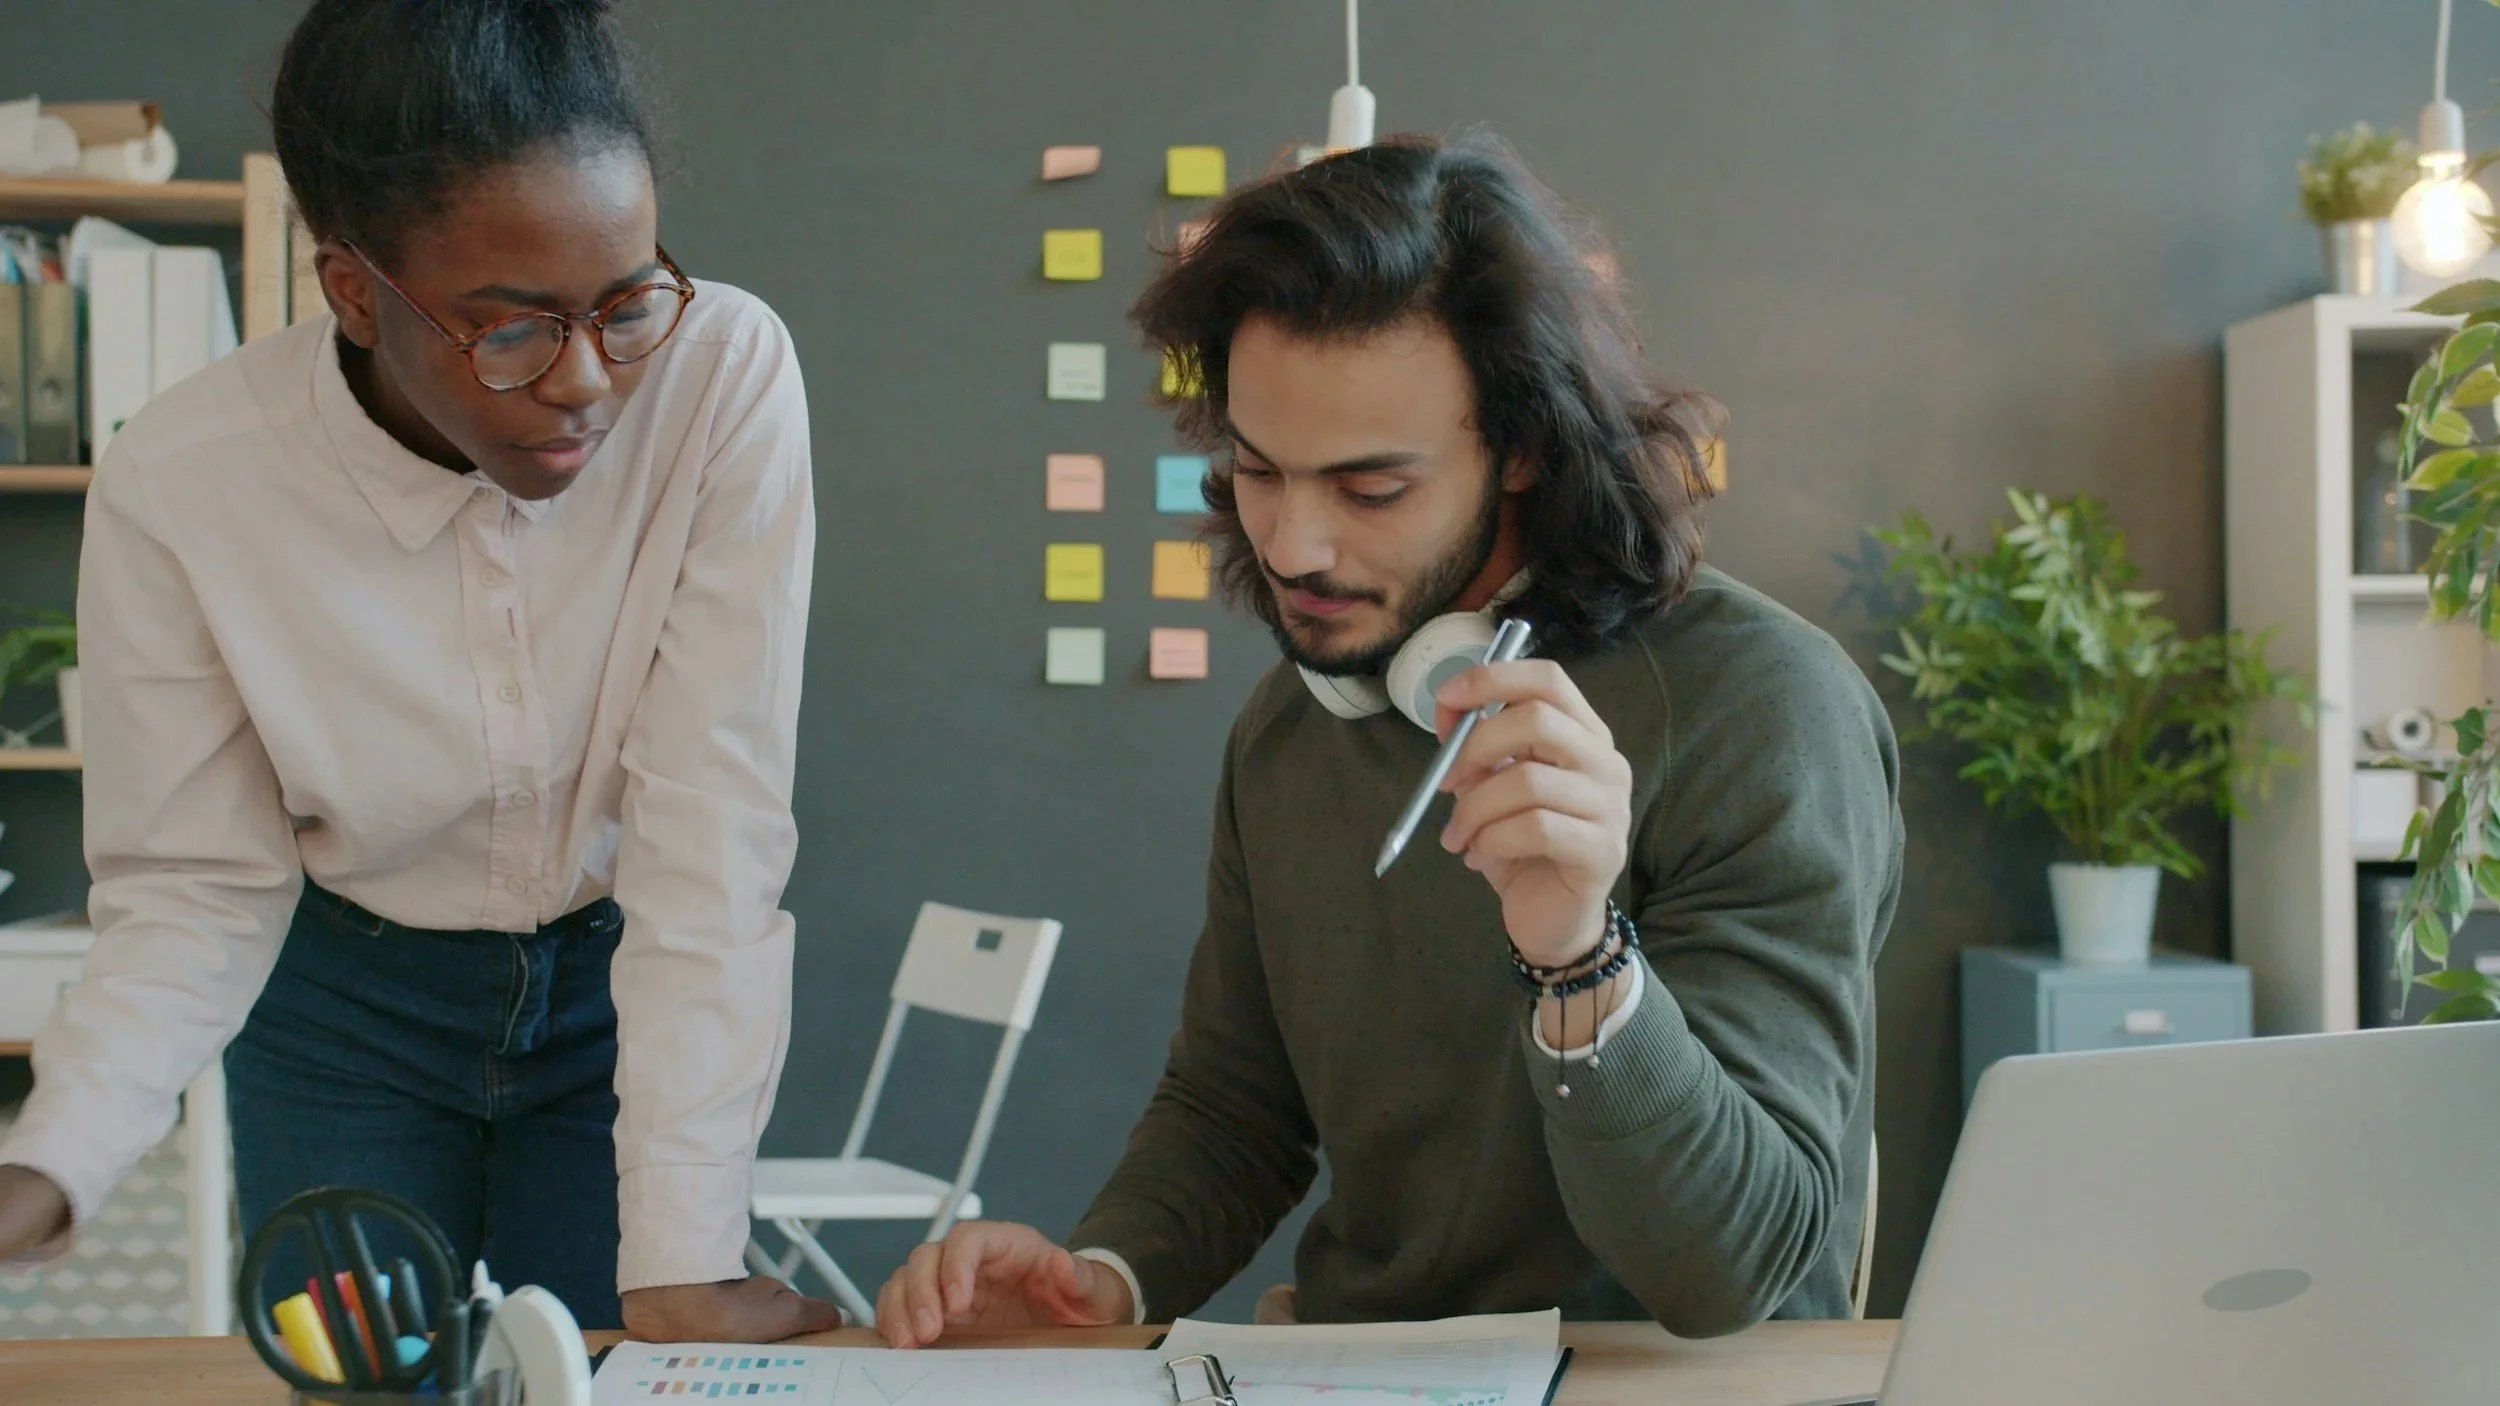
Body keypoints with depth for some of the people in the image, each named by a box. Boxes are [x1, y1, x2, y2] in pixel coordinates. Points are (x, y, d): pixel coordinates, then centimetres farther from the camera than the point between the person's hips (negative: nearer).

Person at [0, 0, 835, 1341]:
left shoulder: (726, 378, -28)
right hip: (348, 1002, 1)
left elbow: (712, 823, -28)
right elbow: (195, 893, -15)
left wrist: (682, 1262, -29)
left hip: (634, 984, 0)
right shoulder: (177, 486, -24)